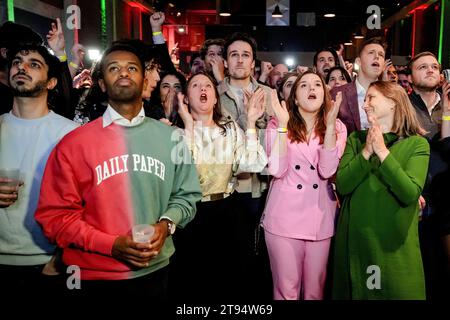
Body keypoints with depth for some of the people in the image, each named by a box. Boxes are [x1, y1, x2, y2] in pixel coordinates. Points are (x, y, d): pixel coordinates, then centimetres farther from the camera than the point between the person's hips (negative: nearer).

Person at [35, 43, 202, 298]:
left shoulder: (171, 138, 3)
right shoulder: (74, 144, -5)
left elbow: (186, 196, 9)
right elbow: (55, 214, -6)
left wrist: (167, 224, -10)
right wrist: (112, 244, -16)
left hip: (156, 270, 3)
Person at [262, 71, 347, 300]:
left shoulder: (337, 128, 4)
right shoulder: (277, 125, 0)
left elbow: (327, 171, -12)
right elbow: (276, 170, -15)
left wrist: (330, 124, -16)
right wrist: (283, 125, -16)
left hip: (320, 220, 2)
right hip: (284, 218, -2)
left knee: (315, 290, 14)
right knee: (286, 291, 8)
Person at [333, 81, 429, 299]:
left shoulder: (417, 144, -4)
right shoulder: (355, 139, 5)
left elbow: (410, 194, -17)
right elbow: (342, 185, -7)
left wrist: (383, 152, -20)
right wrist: (366, 152, -17)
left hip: (395, 242, -2)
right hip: (355, 237, 3)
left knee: (398, 291, 9)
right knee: (354, 291, 16)